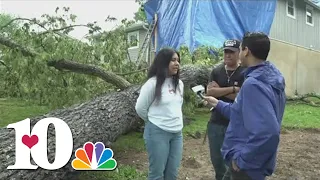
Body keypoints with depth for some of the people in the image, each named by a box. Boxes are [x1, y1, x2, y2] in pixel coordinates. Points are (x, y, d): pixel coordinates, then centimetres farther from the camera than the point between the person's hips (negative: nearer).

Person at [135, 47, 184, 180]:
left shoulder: (179, 83, 7)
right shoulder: (153, 83, -13)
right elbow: (140, 108, -6)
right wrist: (155, 121, 7)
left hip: (177, 133, 6)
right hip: (157, 132, -6)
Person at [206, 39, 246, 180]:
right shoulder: (216, 71, 5)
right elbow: (209, 92, -9)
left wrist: (220, 90, -12)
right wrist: (233, 89, -15)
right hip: (215, 123, 4)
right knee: (216, 158, 17)